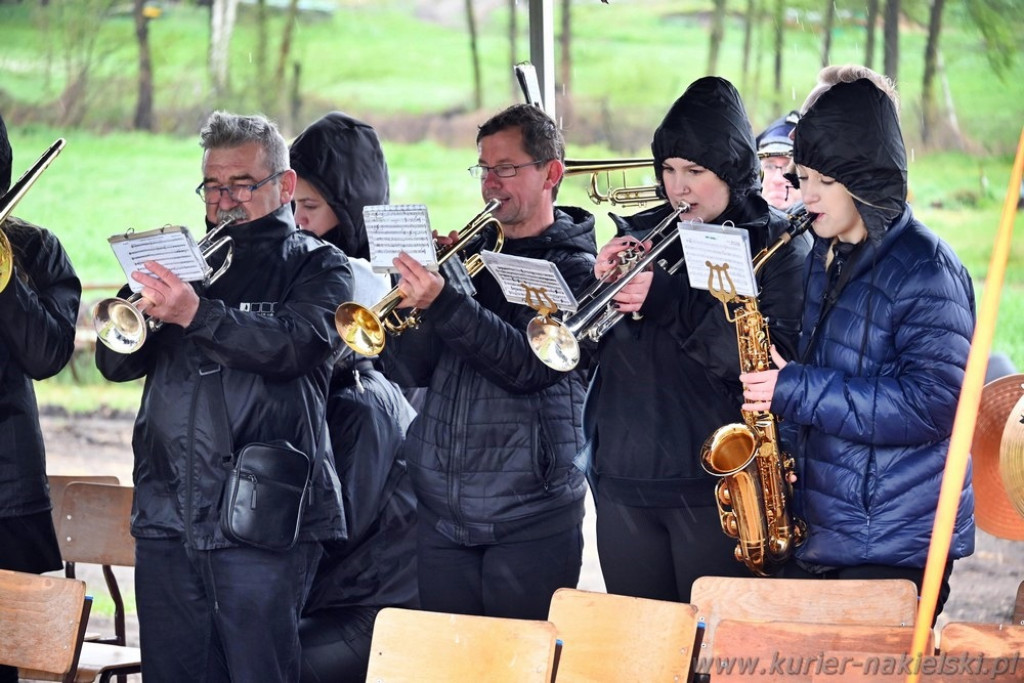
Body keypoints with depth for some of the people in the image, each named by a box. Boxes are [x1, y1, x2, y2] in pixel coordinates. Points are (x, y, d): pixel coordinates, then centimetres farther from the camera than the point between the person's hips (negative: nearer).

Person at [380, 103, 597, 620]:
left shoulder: (576, 269, -3)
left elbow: (529, 365, -19)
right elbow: (413, 370, 6)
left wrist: (443, 303, -27)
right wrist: (412, 292, -10)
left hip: (529, 518, -5)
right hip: (442, 513, 5)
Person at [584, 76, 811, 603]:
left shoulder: (778, 244, -2)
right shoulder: (640, 234, 12)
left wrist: (669, 302, -22)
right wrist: (602, 282, -10)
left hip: (716, 485, -5)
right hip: (624, 482, 5)